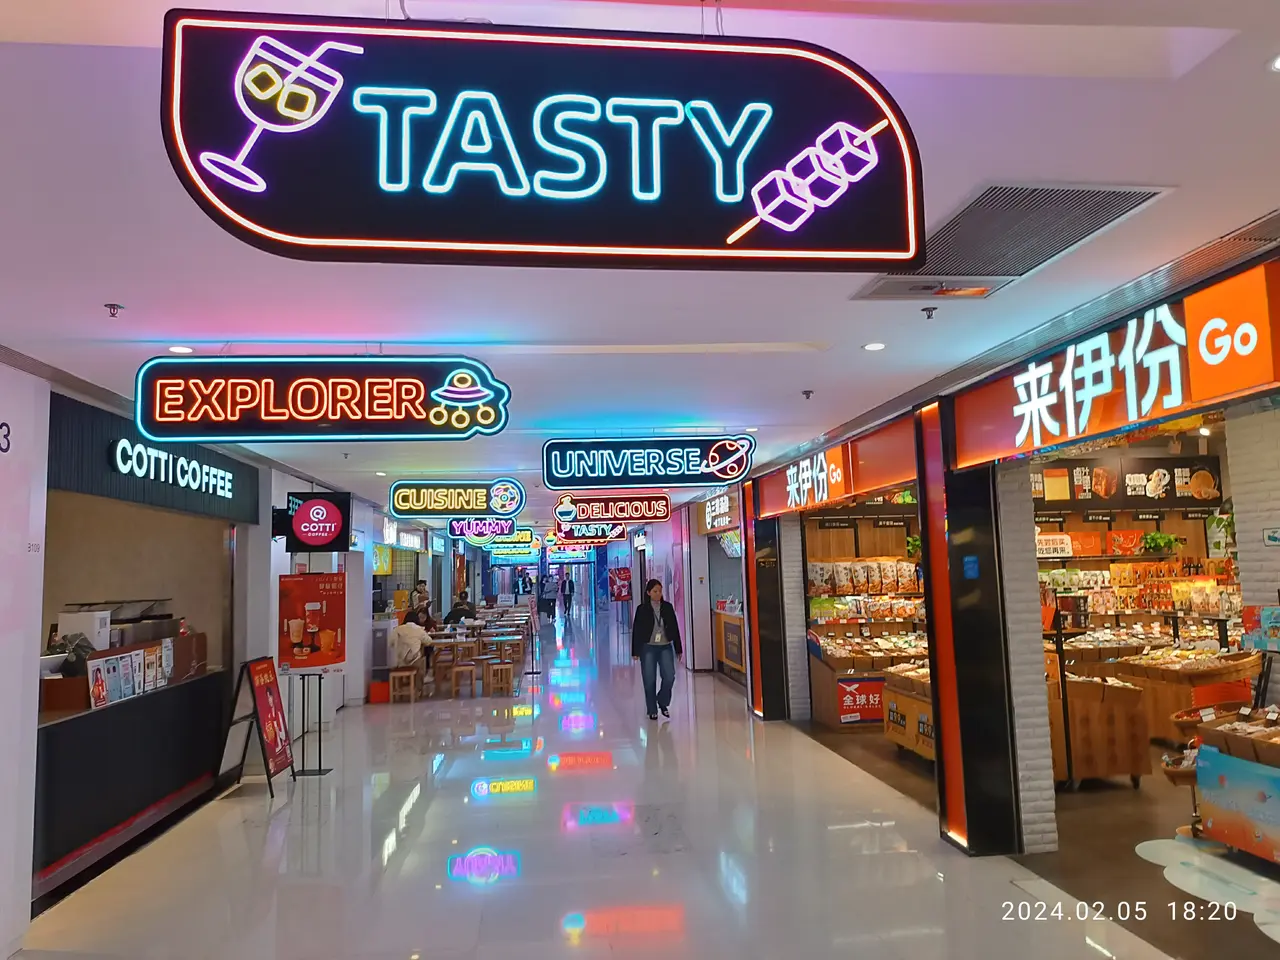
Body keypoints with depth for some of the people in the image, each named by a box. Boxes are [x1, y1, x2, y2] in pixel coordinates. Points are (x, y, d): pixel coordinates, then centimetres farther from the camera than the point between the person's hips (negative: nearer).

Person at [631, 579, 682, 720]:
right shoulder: (642, 609, -4)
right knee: (649, 680, 3)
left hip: (666, 647, 2)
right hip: (648, 648, -2)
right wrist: (635, 651, -4)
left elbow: (674, 628, 7)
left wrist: (678, 649, 8)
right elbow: (636, 630, -3)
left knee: (669, 677, -6)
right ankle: (652, 710, 18)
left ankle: (663, 703, 19)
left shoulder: (668, 607, 3)